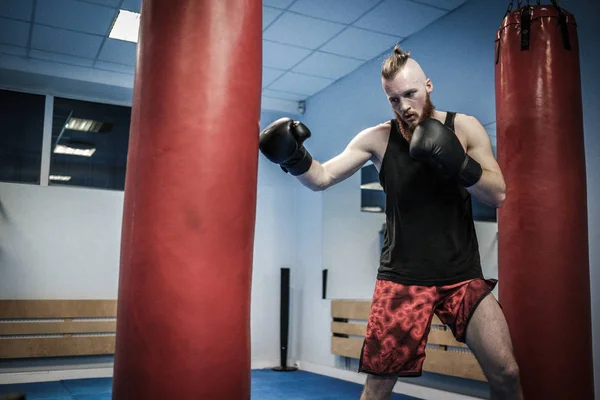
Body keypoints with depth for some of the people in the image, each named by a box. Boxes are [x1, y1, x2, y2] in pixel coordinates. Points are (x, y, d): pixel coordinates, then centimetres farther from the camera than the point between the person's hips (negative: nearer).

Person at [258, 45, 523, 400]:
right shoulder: (378, 138, -1)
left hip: (462, 275, 1)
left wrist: (459, 163, -23)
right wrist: (294, 158, -26)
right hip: (402, 277, 0)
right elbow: (321, 178, -6)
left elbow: (498, 195, -6)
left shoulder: (465, 128, -1)